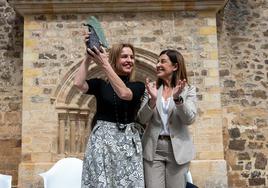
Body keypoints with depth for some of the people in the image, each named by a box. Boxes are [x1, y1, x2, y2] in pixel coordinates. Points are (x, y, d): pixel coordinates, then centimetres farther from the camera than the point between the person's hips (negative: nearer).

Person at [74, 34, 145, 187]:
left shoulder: (138, 86, 5)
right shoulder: (100, 84, 5)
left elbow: (124, 93, -17)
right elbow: (79, 83, -13)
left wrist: (104, 65, -19)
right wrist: (89, 56, -11)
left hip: (128, 141, 1)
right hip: (102, 139, 0)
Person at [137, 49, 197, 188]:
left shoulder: (188, 90, 0)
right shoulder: (152, 88, 3)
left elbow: (190, 119, -10)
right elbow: (142, 120, -2)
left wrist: (177, 98, -25)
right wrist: (152, 100, -19)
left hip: (177, 149, -1)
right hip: (153, 148, 1)